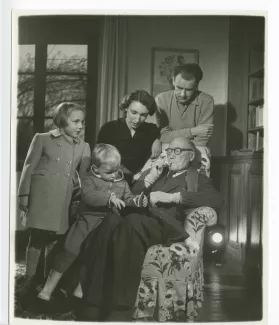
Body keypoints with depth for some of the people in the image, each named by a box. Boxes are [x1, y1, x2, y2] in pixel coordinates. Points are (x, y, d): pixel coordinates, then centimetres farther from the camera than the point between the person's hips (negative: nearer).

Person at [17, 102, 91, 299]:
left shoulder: (84, 147, 12)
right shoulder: (43, 139, 4)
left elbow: (86, 175, 10)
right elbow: (29, 167, 3)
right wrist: (24, 194, -2)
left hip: (65, 199, 3)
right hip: (42, 195, -2)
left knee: (57, 239, 1)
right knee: (37, 237, -1)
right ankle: (30, 281, 10)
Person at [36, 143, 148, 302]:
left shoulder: (122, 183, 14)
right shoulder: (90, 180, -2)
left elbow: (128, 199, 11)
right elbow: (89, 196, -20)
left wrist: (138, 201, -12)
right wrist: (109, 198, -32)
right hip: (88, 221, -4)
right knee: (70, 251, -11)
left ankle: (80, 289, 16)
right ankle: (48, 289, -1)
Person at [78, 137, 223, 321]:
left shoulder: (197, 179, 18)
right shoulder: (155, 173, 34)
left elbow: (217, 200, -4)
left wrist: (172, 197, -9)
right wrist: (148, 179, 11)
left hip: (164, 227, -4)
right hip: (137, 221, 4)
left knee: (132, 221, -37)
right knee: (110, 225, -31)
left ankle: (120, 310, -37)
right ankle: (93, 306, -33)